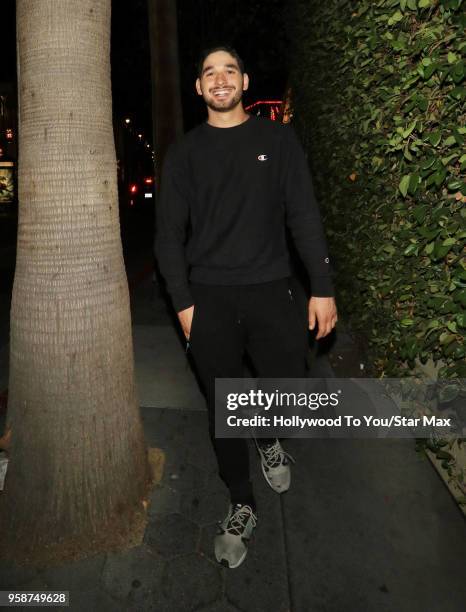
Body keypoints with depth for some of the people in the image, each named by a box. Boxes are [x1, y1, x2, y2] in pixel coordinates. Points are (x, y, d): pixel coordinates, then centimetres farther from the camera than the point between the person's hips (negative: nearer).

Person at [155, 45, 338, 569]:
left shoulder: (277, 139, 7)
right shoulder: (183, 152, 8)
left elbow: (304, 217, 3)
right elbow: (169, 233, 5)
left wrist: (323, 288, -4)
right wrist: (182, 302, -3)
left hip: (270, 291, 0)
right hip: (209, 298, 1)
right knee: (223, 407, 5)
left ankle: (267, 440, 39)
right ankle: (241, 507, 26)